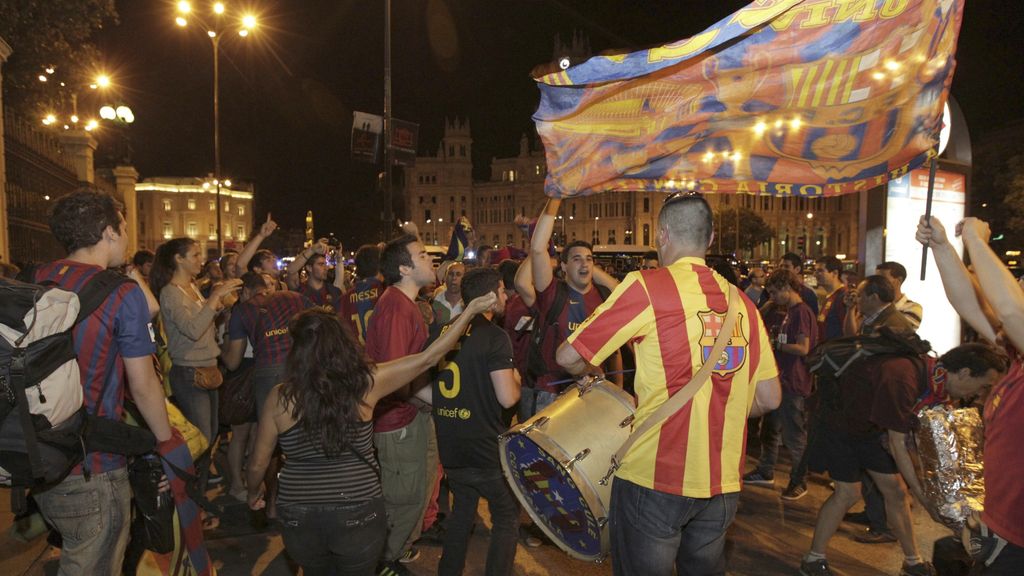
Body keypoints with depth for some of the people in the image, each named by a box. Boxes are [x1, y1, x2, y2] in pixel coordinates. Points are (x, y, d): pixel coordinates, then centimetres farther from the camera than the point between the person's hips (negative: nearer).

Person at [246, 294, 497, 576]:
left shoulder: (280, 397, -11)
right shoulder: (366, 382, -13)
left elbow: (259, 463, -1)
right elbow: (428, 358, -7)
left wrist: (254, 493, 22)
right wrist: (471, 309, -1)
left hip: (299, 517, 1)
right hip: (358, 514, -1)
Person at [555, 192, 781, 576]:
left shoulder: (647, 286, -10)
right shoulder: (742, 303, 5)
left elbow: (569, 357, -9)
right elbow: (768, 399, 9)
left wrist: (590, 371, 12)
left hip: (654, 477, -5)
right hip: (723, 485, 6)